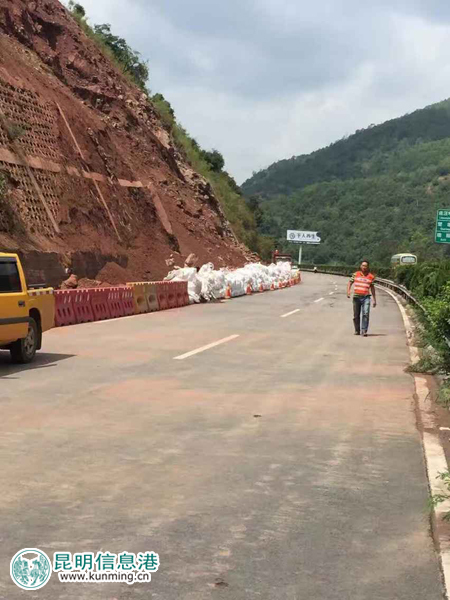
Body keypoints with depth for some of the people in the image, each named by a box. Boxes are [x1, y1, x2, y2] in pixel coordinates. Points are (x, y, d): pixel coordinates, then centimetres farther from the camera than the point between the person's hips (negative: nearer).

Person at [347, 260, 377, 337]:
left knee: (366, 314, -17)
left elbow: (372, 287, 15)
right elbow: (350, 283, 11)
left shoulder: (371, 276, 7)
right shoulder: (356, 274, 7)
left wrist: (374, 300, 16)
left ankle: (364, 331, -17)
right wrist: (348, 291, -7)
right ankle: (357, 330, 23)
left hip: (366, 297, -1)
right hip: (356, 297, 1)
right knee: (356, 315, 8)